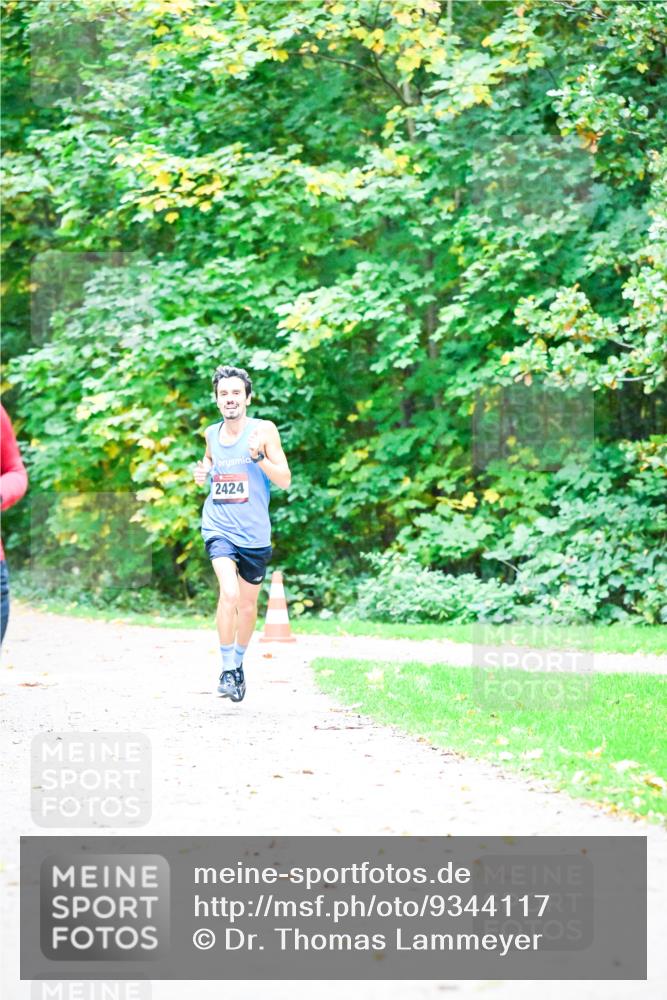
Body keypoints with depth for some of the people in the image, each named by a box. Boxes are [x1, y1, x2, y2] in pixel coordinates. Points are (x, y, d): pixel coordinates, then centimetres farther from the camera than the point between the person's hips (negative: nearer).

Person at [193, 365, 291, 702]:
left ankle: (238, 662, 37)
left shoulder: (263, 430, -6)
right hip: (218, 527, 0)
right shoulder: (211, 433, 4)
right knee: (229, 592, -22)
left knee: (248, 604, 12)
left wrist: (258, 457, -23)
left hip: (254, 532, 0)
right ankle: (227, 669, -12)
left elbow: (285, 480, -6)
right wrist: (202, 474, 4)